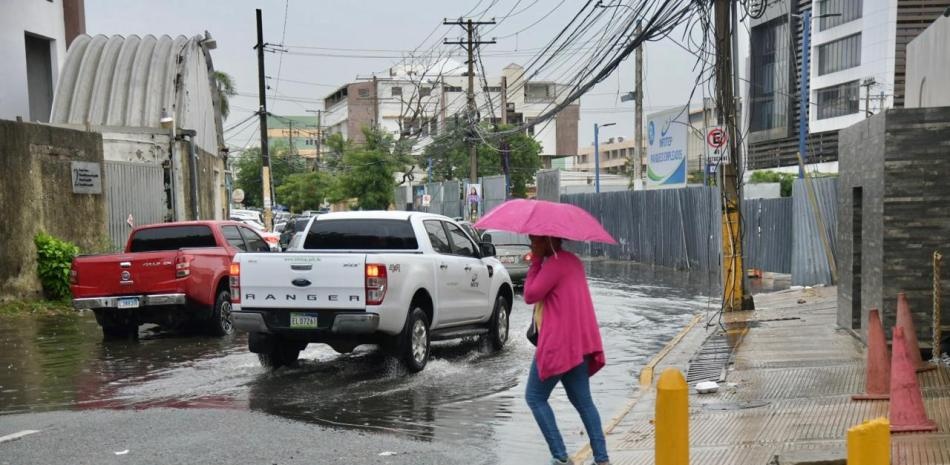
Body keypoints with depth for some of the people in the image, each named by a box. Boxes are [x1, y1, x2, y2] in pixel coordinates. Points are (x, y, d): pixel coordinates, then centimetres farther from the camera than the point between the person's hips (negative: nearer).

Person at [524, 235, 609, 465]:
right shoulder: (572, 260, 17)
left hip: (558, 344, -10)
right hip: (579, 343, 10)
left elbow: (530, 295, -13)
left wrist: (536, 261, -9)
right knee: (583, 401, 12)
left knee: (535, 397, 2)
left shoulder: (555, 263, -15)